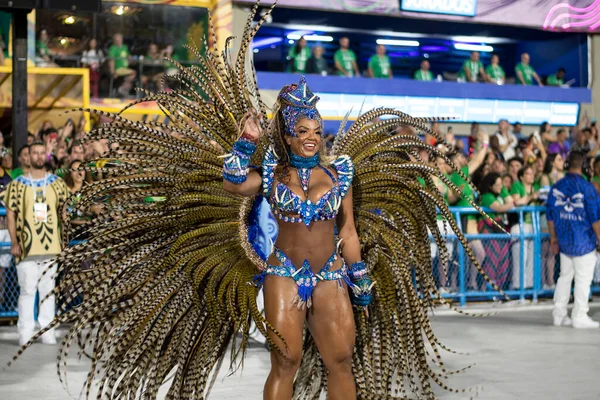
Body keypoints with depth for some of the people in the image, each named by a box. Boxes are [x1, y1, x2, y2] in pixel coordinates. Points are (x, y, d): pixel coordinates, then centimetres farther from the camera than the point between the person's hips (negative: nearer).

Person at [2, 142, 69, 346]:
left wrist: (64, 240, 5)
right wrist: (14, 242, -5)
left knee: (48, 289, 6)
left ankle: (47, 331, 12)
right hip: (26, 245, -2)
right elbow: (10, 213, 2)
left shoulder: (57, 183, 8)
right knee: (27, 289, 0)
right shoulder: (18, 184, 2)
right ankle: (25, 333, 6)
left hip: (51, 244, 2)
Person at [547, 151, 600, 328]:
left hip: (564, 241, 6)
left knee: (565, 277, 15)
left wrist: (553, 238, 18)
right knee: (583, 279, 3)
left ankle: (559, 315, 18)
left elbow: (550, 216, 9)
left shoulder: (556, 187, 2)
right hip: (584, 241, -6)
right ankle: (579, 316, 7)